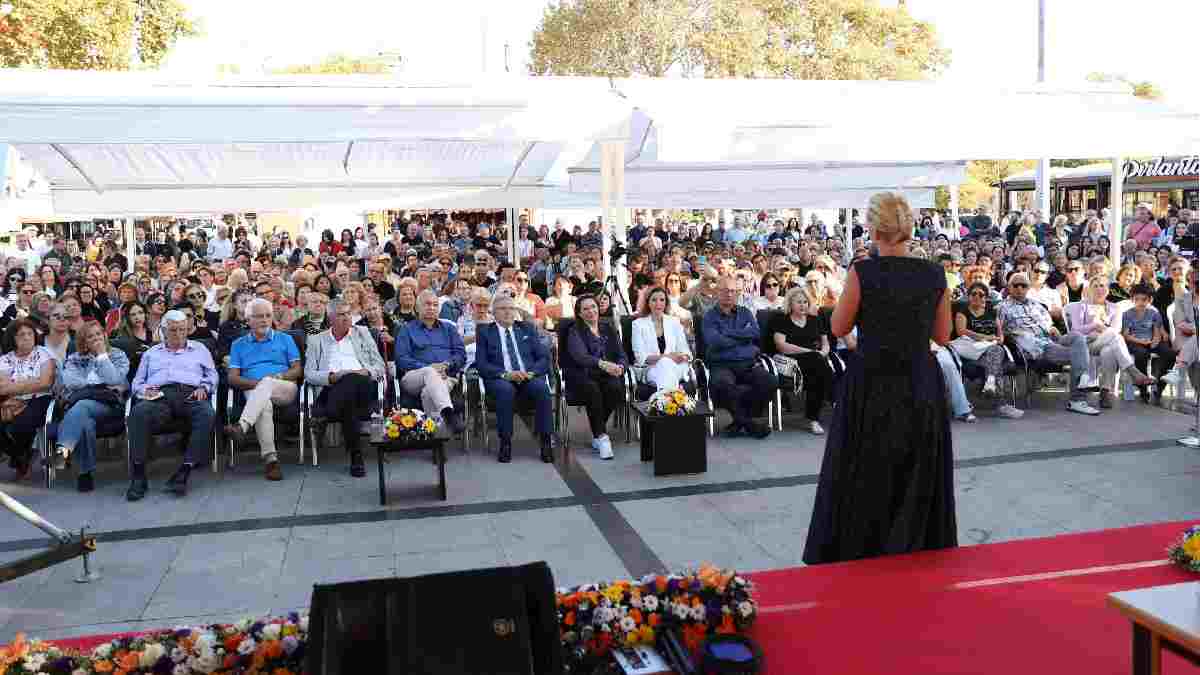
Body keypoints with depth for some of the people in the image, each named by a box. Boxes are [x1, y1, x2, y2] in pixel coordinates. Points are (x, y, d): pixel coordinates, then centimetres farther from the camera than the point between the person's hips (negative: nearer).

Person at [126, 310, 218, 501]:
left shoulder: (199, 349, 29)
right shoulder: (151, 353, 32)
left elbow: (212, 375, 20)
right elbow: (137, 382, 25)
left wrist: (203, 387, -1)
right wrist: (144, 391, 1)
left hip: (191, 395, -1)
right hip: (159, 396, 1)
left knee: (206, 413, -37)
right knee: (138, 412, -35)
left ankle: (184, 472, -40)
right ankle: (138, 475, -35)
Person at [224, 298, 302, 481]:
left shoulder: (285, 339, 20)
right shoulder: (238, 344, 21)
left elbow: (297, 370, 12)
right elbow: (233, 378, 10)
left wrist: (279, 376, -8)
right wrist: (255, 383, -9)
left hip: (285, 389, 0)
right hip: (253, 392, 0)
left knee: (267, 382, -36)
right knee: (264, 405, -37)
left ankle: (242, 426, -54)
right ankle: (270, 458, -44)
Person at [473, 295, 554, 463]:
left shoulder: (527, 328, 19)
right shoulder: (485, 332, 12)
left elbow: (544, 357, 10)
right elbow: (481, 364, 1)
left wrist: (531, 372, -10)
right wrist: (505, 374, -16)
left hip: (529, 377, 2)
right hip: (500, 379, -2)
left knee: (542, 388, -31)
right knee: (505, 389, -36)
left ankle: (546, 441, -25)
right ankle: (505, 443, -25)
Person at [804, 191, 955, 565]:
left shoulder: (863, 272, -13)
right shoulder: (934, 274, -2)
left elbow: (839, 327, -1)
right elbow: (942, 336, 6)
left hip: (872, 386, -3)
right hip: (922, 389, 3)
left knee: (866, 481, 11)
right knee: (919, 480, 18)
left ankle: (857, 555, 23)